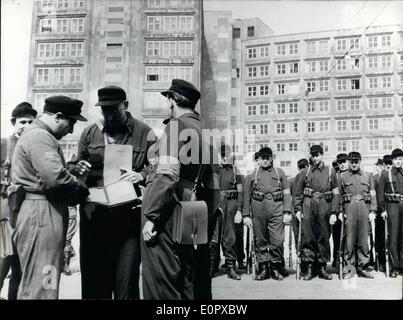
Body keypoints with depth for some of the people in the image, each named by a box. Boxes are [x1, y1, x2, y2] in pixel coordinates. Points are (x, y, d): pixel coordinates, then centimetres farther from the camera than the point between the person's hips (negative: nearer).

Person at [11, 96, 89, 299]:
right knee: (41, 285, -5)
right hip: (42, 213, -11)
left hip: (43, 211, 11)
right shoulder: (39, 136, -14)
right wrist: (81, 187, -9)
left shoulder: (38, 135, 21)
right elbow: (55, 178, -26)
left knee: (34, 282, 18)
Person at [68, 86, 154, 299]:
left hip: (129, 216, -3)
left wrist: (141, 175, -16)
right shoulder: (90, 132, 11)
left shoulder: (144, 133, 3)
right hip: (94, 215, 3)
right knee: (93, 280, 12)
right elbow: (75, 165, 16)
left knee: (126, 283, 0)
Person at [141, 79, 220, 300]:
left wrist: (151, 217, -17)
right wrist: (207, 221, 20)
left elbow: (167, 176, -20)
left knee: (161, 283, -1)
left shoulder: (177, 126, -8)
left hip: (168, 214, -8)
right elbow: (213, 184, 15)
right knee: (187, 282, 18)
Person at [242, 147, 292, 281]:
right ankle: (263, 268, 14)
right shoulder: (252, 176, 13)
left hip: (277, 209, -1)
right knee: (260, 241, 4)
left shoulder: (280, 173, 13)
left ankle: (276, 268, 11)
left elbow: (286, 193, 8)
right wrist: (246, 215, 6)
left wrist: (287, 212, -1)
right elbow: (246, 197, 12)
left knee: (277, 241, -3)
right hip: (258, 210, 1)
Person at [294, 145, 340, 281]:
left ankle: (322, 267, 14)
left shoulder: (330, 171, 9)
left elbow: (336, 193, 5)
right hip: (308, 206, 0)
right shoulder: (306, 172, 11)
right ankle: (309, 268, 4)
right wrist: (297, 210, 2)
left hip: (324, 206, 0)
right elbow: (298, 193, 11)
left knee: (324, 237, 4)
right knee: (308, 237, -3)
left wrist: (334, 212, -3)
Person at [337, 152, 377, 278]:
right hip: (349, 207, -2)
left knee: (364, 239, 2)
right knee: (349, 239, -3)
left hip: (364, 208, 2)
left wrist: (373, 211, 2)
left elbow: (373, 195, 12)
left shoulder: (367, 176, 14)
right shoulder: (342, 176, 8)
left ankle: (362, 267, 10)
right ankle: (349, 266, 5)